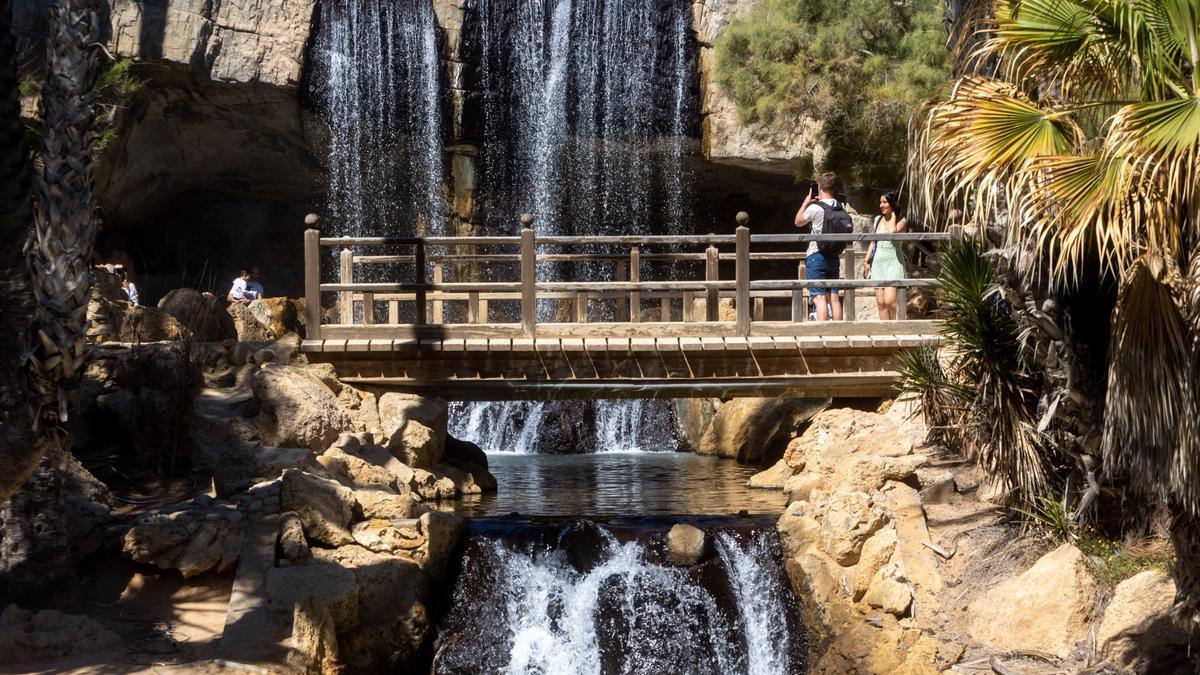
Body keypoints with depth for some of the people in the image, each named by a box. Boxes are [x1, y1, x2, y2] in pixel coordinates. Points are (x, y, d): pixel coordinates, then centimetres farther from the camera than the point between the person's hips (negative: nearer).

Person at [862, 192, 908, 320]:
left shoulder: (901, 221, -4)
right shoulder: (878, 219, 12)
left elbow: (893, 232, -25)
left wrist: (893, 215, -11)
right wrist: (866, 261, 10)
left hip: (893, 263, -5)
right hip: (878, 262, 5)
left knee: (889, 301, -18)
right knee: (880, 303, 1)